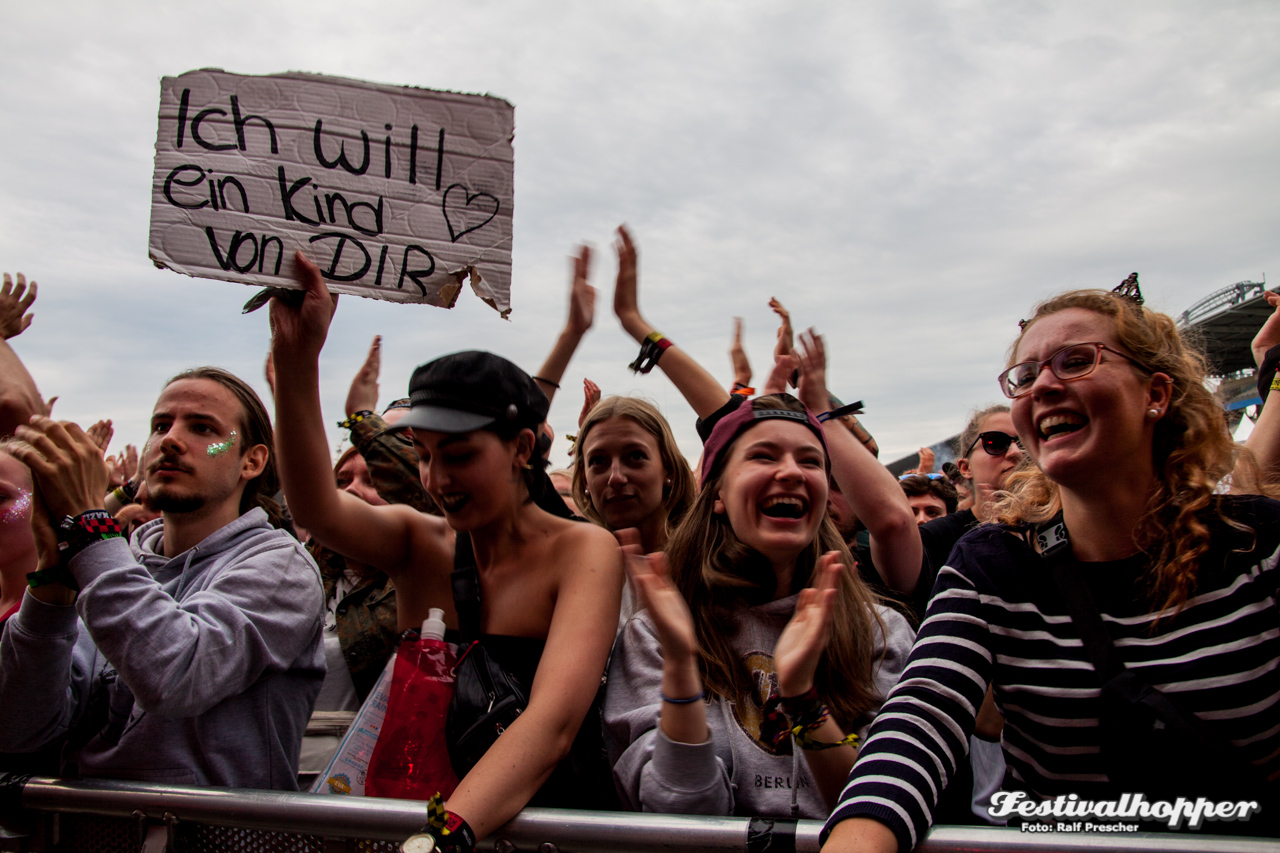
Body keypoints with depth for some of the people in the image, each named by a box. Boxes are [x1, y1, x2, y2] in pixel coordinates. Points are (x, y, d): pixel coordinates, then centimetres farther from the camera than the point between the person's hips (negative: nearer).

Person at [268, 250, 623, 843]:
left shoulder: (582, 552, -9)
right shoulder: (417, 542, 2)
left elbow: (554, 718, -22)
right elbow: (317, 510, -17)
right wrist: (295, 361, -27)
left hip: (546, 819, -2)